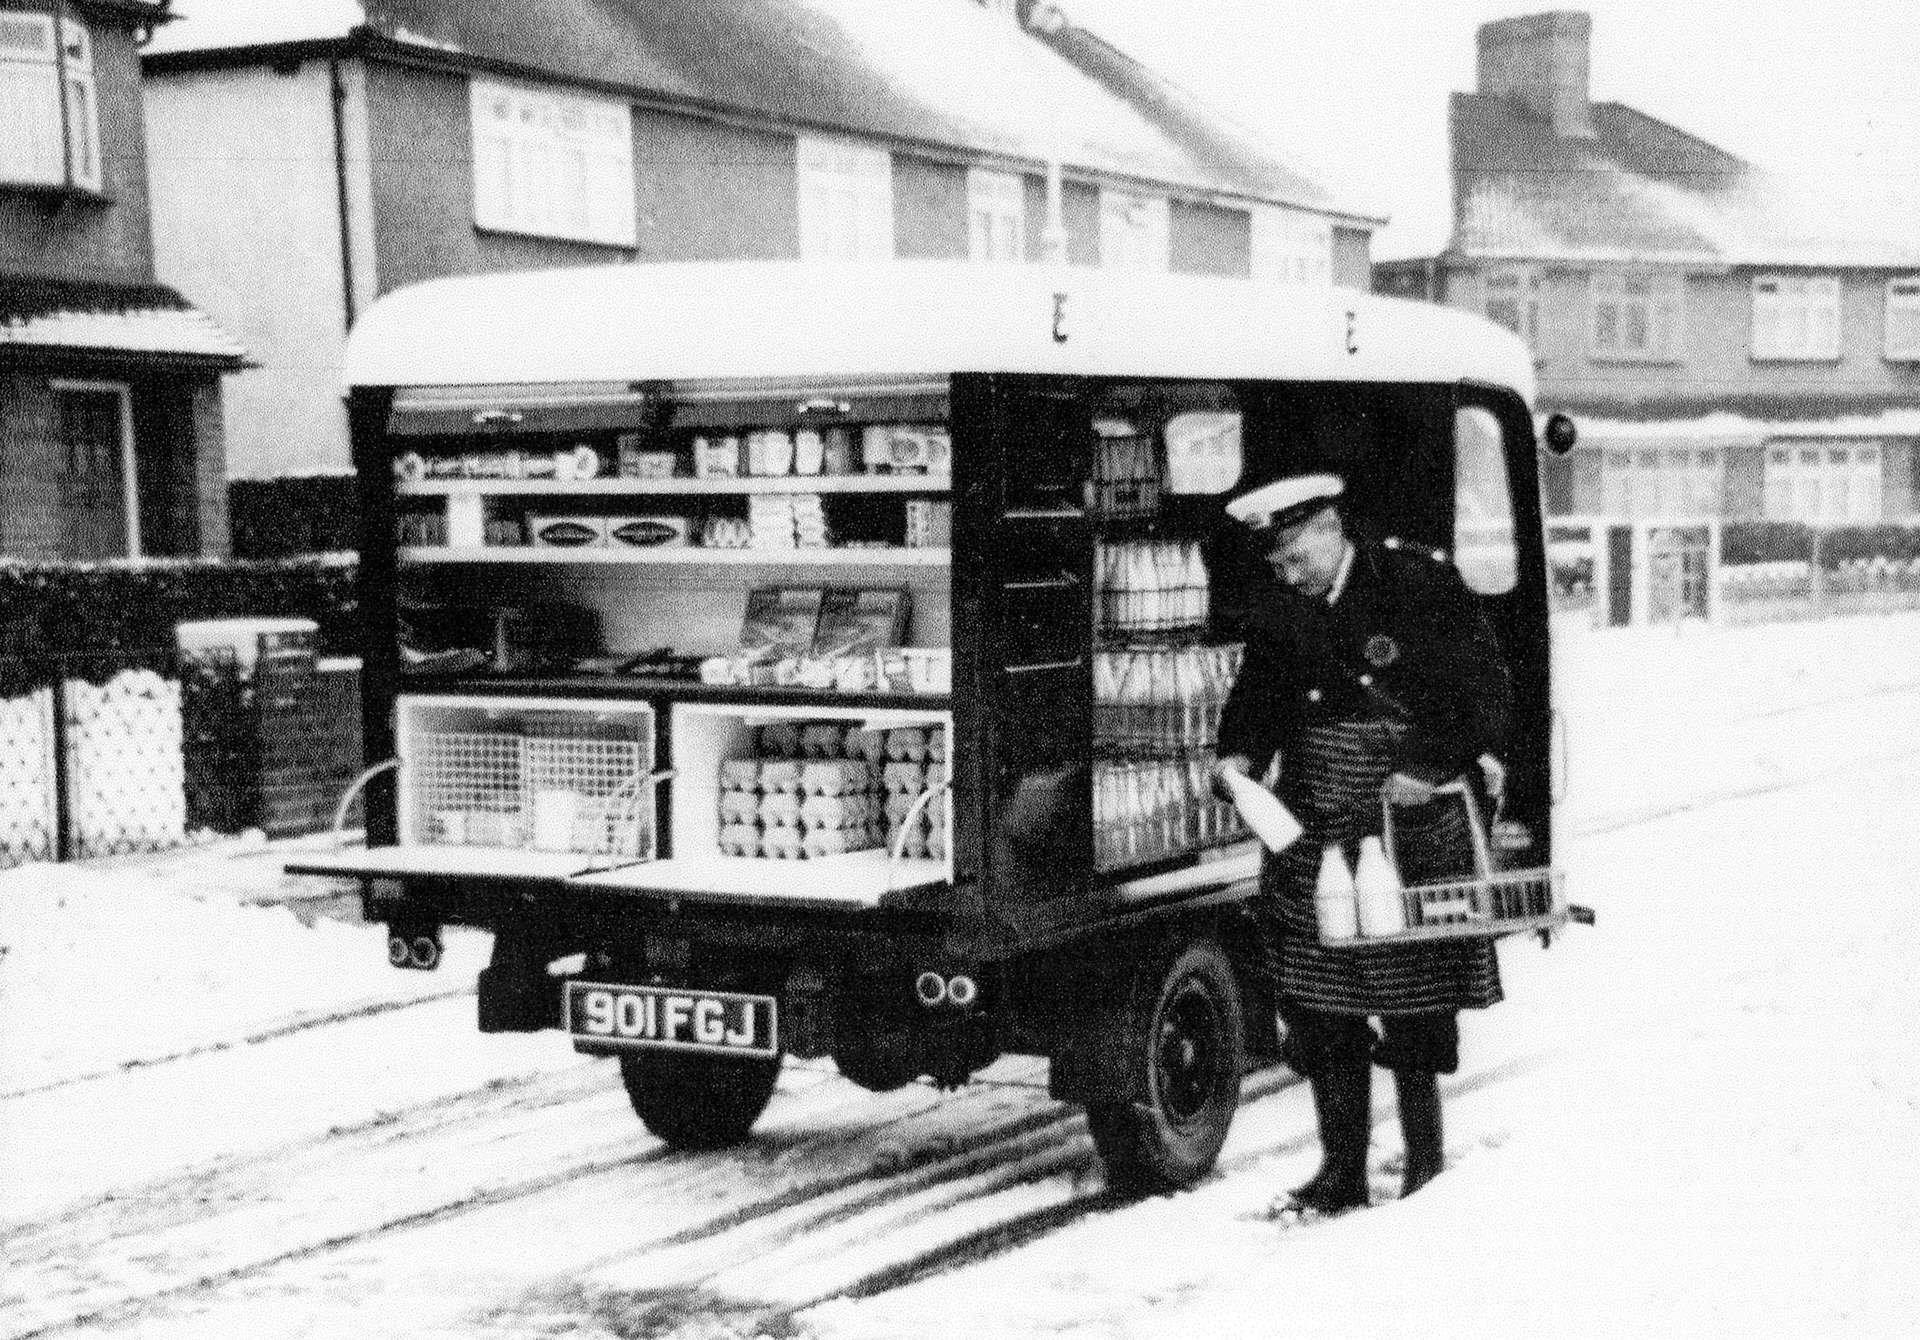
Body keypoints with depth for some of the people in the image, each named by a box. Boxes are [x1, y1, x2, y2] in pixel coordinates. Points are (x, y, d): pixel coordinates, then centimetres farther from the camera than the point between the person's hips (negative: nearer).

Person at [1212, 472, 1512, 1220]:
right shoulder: (1276, 612, 8)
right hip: (1313, 838, 4)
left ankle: (1425, 1160, 16)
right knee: (1319, 1011, 4)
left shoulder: (1421, 587, -6)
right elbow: (1256, 697, 17)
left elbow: (1487, 699, -5)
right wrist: (1240, 754, -3)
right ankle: (1341, 1172, 14)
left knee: (1414, 1007, 2)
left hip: (1411, 832, -4)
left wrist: (1432, 770, -16)